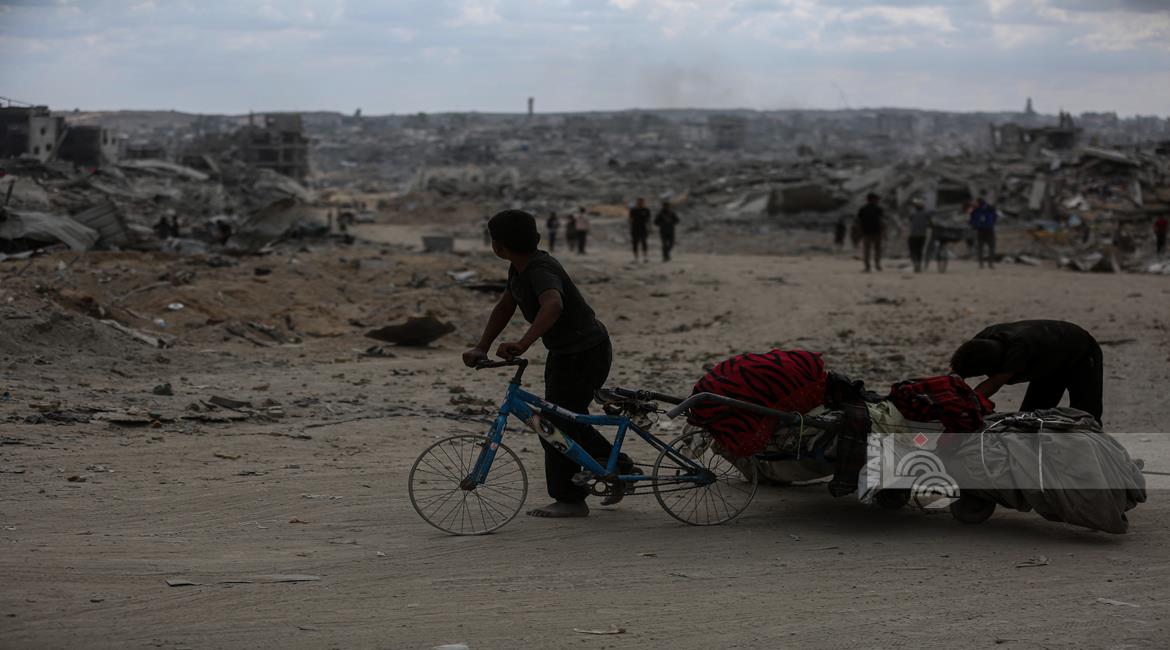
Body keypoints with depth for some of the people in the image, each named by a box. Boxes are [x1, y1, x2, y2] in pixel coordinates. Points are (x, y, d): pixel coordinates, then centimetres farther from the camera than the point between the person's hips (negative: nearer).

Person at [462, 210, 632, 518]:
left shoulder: (542, 270, -27)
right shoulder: (519, 268, 4)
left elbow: (553, 305, -46)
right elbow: (504, 308, 11)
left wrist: (522, 344, -57)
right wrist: (480, 348, 0)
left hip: (585, 353, -10)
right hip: (564, 351, 10)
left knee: (557, 425, -6)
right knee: (568, 422, 18)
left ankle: (569, 500, 4)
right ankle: (618, 466, 31)